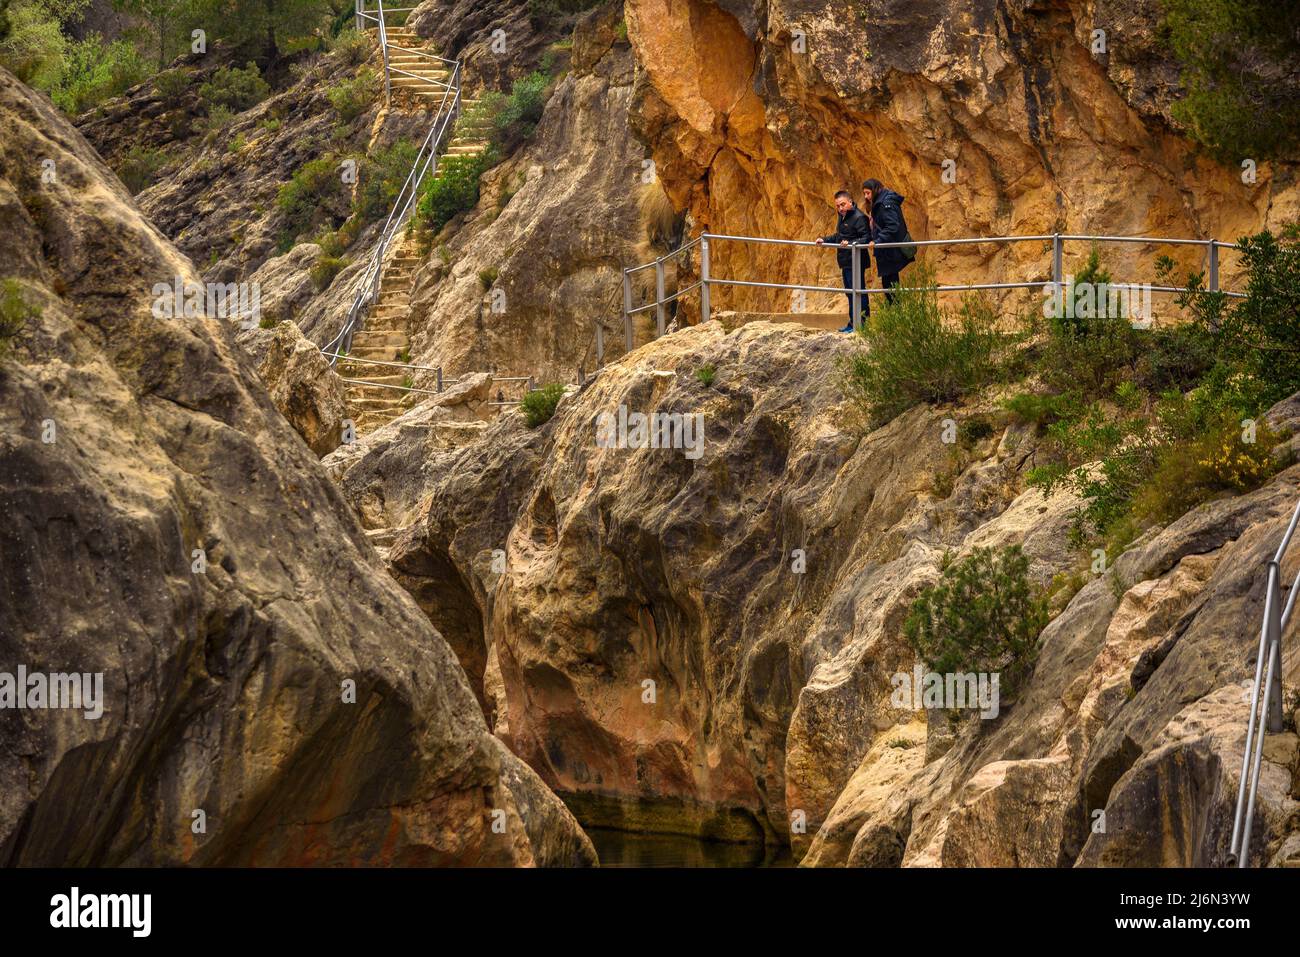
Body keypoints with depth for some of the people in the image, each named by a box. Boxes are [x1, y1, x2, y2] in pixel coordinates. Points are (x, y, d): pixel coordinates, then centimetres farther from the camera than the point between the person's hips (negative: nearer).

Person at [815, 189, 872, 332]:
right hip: (846, 263, 10)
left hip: (855, 263, -10)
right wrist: (824, 240, 17)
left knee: (858, 293, -8)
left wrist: (849, 243, -33)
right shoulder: (843, 217, 16)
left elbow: (866, 238, -22)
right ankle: (853, 323, 21)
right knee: (850, 293, 15)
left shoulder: (859, 217, -16)